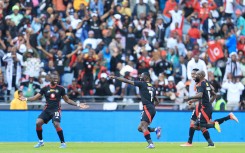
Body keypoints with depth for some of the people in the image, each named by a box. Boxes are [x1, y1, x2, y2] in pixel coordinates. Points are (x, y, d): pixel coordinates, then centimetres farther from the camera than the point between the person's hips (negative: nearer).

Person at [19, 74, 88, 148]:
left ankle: (63, 143, -9)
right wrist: (26, 99, -9)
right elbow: (36, 97, 5)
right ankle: (41, 141, 8)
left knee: (56, 124, -24)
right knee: (38, 123, -13)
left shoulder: (60, 88, 1)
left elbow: (67, 100, 9)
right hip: (47, 109, 2)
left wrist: (77, 104, 1)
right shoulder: (45, 88, 3)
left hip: (56, 110, -2)